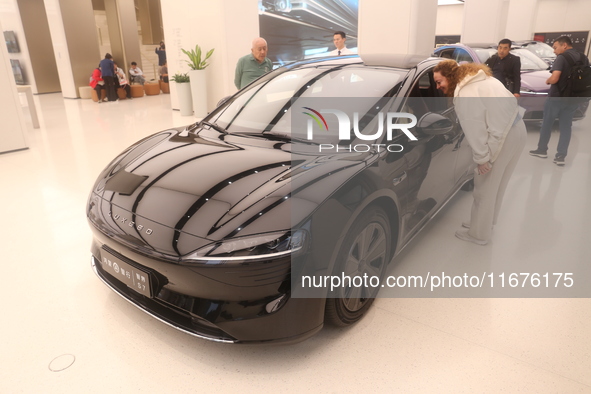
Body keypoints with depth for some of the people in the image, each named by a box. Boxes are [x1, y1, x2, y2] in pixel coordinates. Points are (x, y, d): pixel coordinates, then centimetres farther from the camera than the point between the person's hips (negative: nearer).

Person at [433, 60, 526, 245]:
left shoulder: (465, 93, -17)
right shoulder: (478, 78, 14)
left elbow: (474, 128, -22)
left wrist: (482, 158, -17)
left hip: (502, 137, -10)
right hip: (516, 128, 10)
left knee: (485, 188, 4)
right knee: (496, 185, 22)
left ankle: (479, 234, 18)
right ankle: (486, 222, 39)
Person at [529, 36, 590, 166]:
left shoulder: (562, 57, -12)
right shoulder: (584, 58, 10)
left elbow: (554, 79, -23)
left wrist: (547, 81, -3)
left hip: (557, 97, -6)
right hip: (574, 98, 6)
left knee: (547, 123, 10)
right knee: (566, 126, 8)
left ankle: (542, 150, 19)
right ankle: (561, 156, 5)